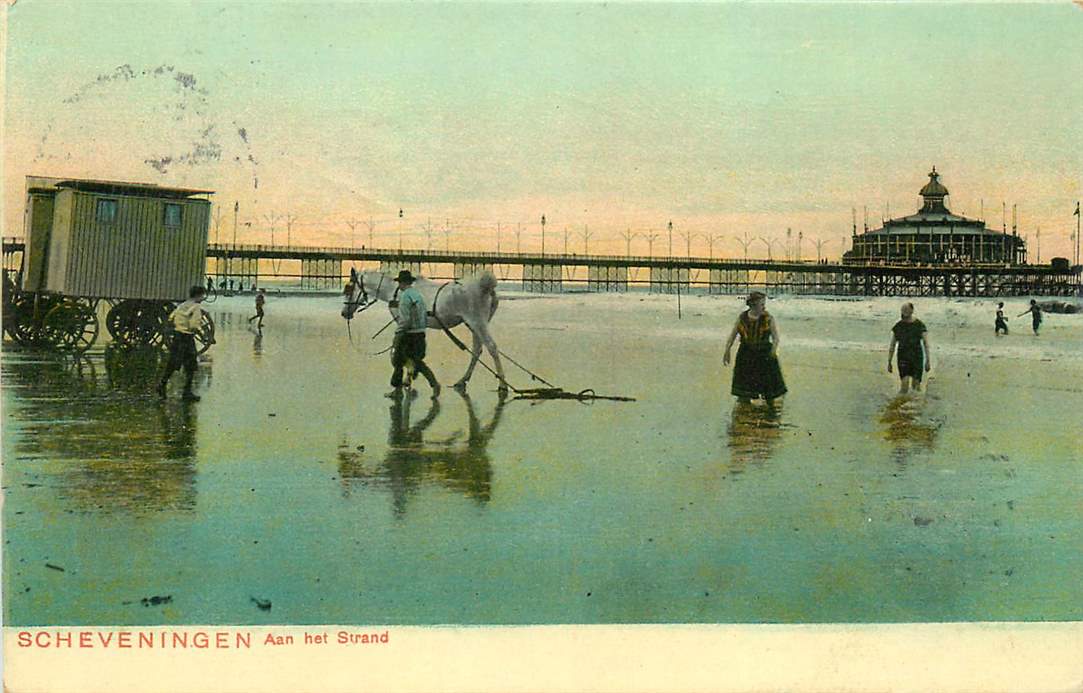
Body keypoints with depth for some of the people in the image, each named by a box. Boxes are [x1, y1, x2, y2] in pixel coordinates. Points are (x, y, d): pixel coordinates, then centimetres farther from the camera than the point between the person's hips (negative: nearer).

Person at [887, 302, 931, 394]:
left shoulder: (920, 325, -2)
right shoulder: (897, 326, 2)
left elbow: (926, 344, -2)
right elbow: (892, 345, 8)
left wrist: (928, 361, -8)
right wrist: (889, 362, 6)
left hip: (917, 357, 0)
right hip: (903, 358, 0)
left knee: (916, 384, 1)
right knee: (904, 383, -14)